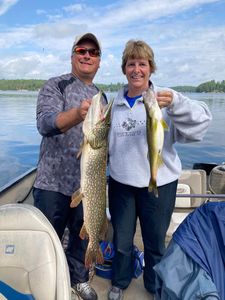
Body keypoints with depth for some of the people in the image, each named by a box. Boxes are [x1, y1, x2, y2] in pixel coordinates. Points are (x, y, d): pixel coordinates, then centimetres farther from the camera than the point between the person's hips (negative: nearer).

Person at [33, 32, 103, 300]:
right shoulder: (55, 86, -6)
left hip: (87, 184, 5)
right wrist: (77, 114, -44)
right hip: (54, 182, -5)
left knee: (83, 236, 19)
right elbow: (45, 123, -26)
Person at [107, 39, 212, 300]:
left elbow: (201, 120, -23)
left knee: (155, 242, 15)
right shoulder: (116, 102, 5)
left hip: (158, 183, -3)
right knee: (121, 240, 17)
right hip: (121, 183, 3)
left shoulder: (164, 99, -8)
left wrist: (175, 102, -40)